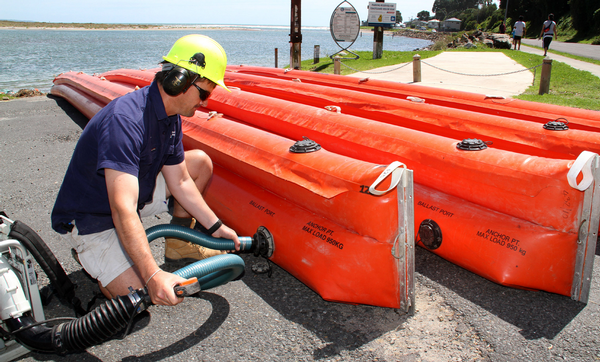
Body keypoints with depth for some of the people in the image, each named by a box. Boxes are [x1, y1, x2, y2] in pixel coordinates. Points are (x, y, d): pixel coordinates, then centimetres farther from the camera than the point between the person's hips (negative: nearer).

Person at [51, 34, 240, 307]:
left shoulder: (170, 116, -4)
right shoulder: (125, 120, -34)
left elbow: (180, 182, 2)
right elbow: (123, 211, -41)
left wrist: (215, 227, 1)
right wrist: (153, 275, -46)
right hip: (92, 221, -8)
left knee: (200, 162, 4)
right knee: (143, 296, -21)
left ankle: (179, 243, 15)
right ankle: (87, 254, 7)